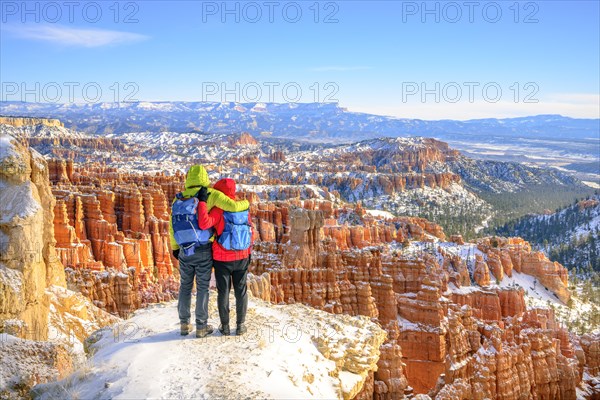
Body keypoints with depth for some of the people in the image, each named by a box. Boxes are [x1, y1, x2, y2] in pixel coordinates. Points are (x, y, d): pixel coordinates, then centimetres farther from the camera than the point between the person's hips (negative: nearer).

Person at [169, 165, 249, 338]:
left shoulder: (179, 199, 3)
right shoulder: (210, 195, -9)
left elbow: (173, 226, 7)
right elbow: (233, 206, -19)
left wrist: (174, 247, 19)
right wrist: (245, 203, 3)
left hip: (185, 251, 3)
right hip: (204, 251, -3)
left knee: (185, 286, 17)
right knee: (202, 288, 7)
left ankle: (184, 324, 23)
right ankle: (201, 326, 13)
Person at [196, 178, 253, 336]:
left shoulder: (219, 210, -15)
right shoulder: (244, 209, 1)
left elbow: (204, 223, -31)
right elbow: (250, 232, 8)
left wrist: (202, 201, -24)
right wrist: (248, 252, 19)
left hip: (222, 259, -3)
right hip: (242, 257, 3)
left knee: (223, 292, 8)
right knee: (241, 291, 11)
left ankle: (225, 326, 14)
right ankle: (240, 325, 15)